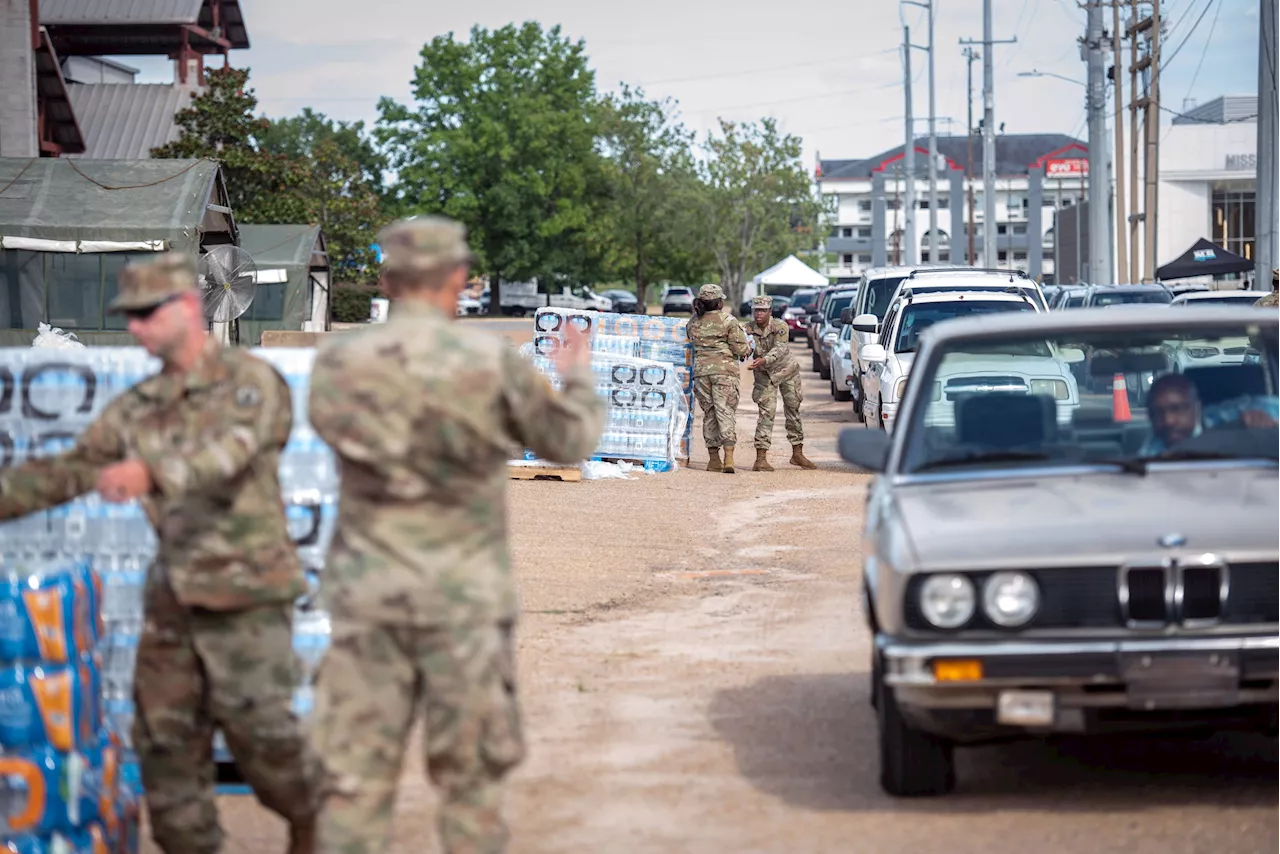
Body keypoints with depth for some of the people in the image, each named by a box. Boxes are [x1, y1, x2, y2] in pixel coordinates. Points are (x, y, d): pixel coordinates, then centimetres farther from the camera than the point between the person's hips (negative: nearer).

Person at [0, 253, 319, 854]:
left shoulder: (250, 382, -8)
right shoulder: (138, 408, 12)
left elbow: (229, 448, -28)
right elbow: (68, 472, 17)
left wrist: (151, 472, -47)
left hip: (244, 589, -6)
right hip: (172, 594, 6)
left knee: (257, 730, -7)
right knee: (165, 739, 4)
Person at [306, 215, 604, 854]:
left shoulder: (336, 365, -2)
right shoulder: (489, 362, -8)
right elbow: (572, 442, 6)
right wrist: (577, 376, 27)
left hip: (367, 591, 2)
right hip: (463, 596, -2)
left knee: (356, 775, 4)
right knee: (469, 776, 9)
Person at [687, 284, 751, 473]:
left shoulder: (694, 322, 10)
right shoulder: (728, 320, -3)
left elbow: (694, 343, 12)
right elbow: (741, 349, -5)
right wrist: (748, 349, 17)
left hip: (701, 370, 4)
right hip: (724, 369, -4)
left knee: (709, 413, 11)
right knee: (726, 411, -5)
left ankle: (713, 459, 12)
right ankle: (728, 457, -16)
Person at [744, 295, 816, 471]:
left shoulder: (780, 327, -21)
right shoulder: (749, 330, -14)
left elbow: (779, 349, -35)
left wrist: (763, 360, -52)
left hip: (787, 369, 0)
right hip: (765, 375, 0)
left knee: (793, 410, 8)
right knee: (767, 412, -12)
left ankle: (797, 454, 22)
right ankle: (761, 458, -14)